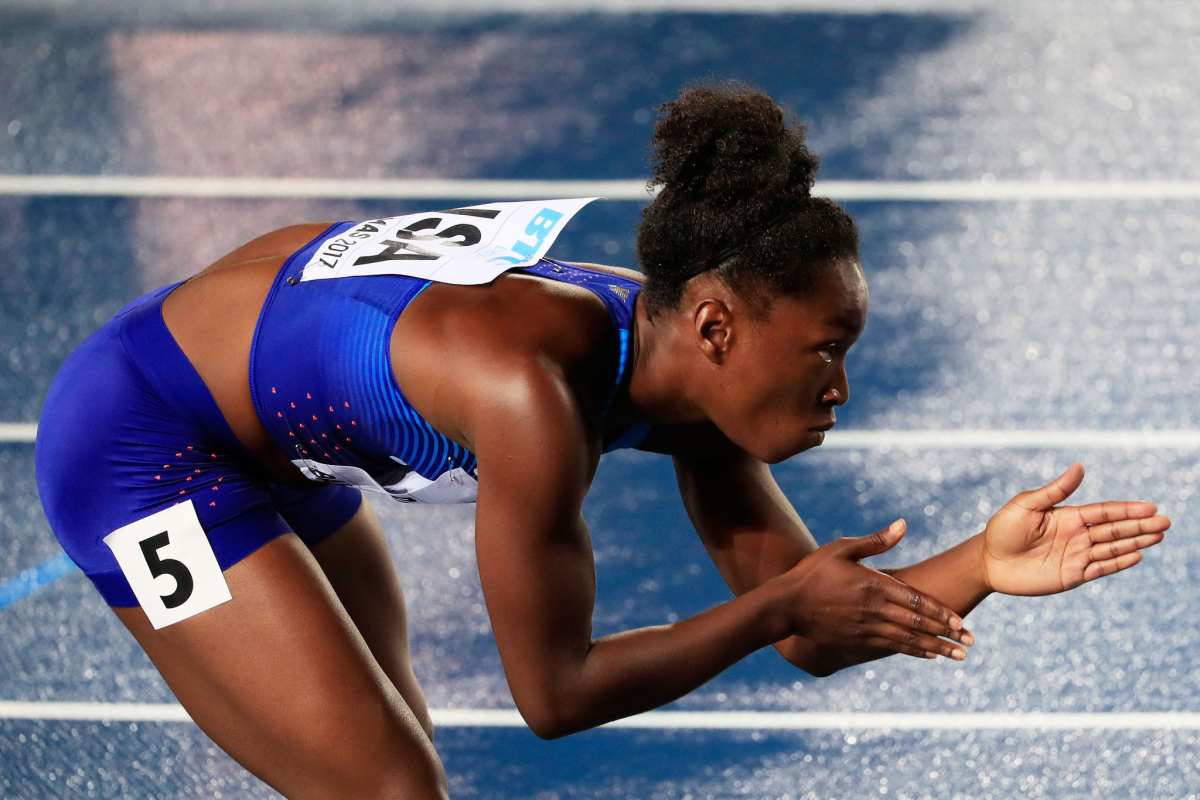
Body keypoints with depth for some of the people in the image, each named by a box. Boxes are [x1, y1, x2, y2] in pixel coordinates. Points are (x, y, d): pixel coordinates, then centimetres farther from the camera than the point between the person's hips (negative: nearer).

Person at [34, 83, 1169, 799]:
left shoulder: (691, 367, -9)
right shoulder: (538, 393, -35)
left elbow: (810, 635, -3)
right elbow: (554, 691, -25)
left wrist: (985, 566, -17)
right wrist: (781, 602, -24)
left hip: (269, 453, 9)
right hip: (139, 444, -9)